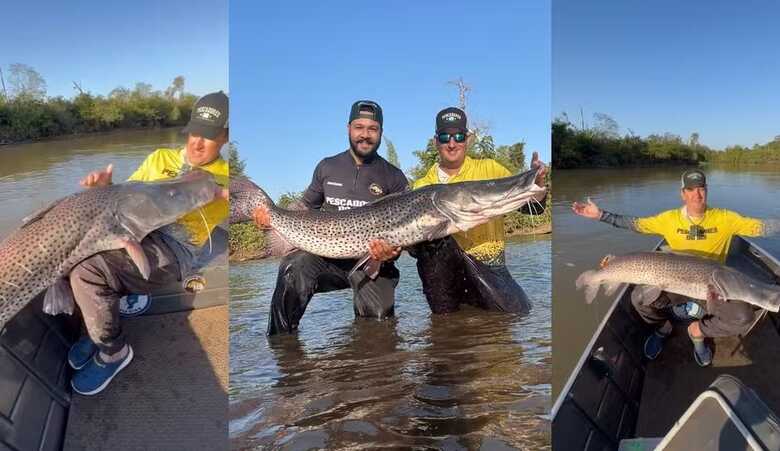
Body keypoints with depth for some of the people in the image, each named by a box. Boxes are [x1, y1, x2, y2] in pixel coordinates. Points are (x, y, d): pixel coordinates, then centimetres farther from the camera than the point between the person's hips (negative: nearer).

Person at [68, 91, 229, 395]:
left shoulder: (224, 177, 10)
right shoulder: (161, 158, 22)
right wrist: (105, 189, -1)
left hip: (174, 247, -6)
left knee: (87, 269, -26)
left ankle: (113, 351, -3)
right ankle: (100, 326, 1)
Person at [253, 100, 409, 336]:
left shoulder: (394, 177, 6)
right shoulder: (327, 167, 13)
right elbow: (306, 208, 19)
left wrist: (392, 251, -22)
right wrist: (272, 218, 0)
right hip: (326, 253, 1)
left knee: (379, 317, -16)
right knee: (294, 267, -30)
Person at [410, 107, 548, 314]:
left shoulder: (489, 169, 6)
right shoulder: (422, 187, 7)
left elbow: (533, 208, 0)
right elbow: (413, 246, 4)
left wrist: (537, 183, -21)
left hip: (489, 266, 2)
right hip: (443, 269, -1)